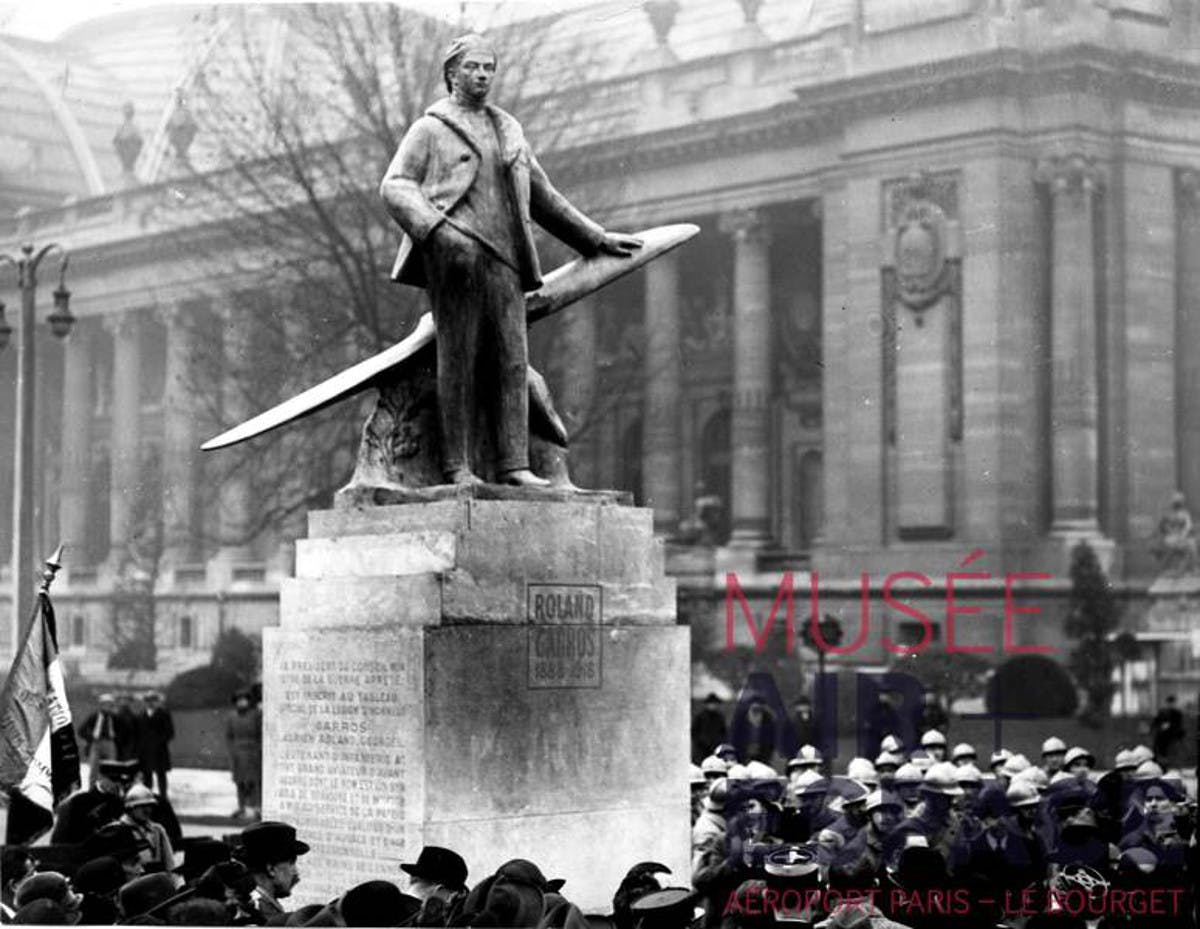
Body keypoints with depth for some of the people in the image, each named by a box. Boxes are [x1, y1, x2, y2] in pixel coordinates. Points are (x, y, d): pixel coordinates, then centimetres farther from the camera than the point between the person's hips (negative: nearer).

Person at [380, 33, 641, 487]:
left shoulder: (509, 131, 26)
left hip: (504, 260, 5)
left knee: (511, 360, -5)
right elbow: (395, 187, -3)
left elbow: (542, 198, 32)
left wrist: (597, 239, 29)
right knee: (458, 359, -8)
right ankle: (458, 466, -7)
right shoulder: (429, 130, 10)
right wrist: (435, 228, -20)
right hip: (454, 257, -5)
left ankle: (513, 465, -7)